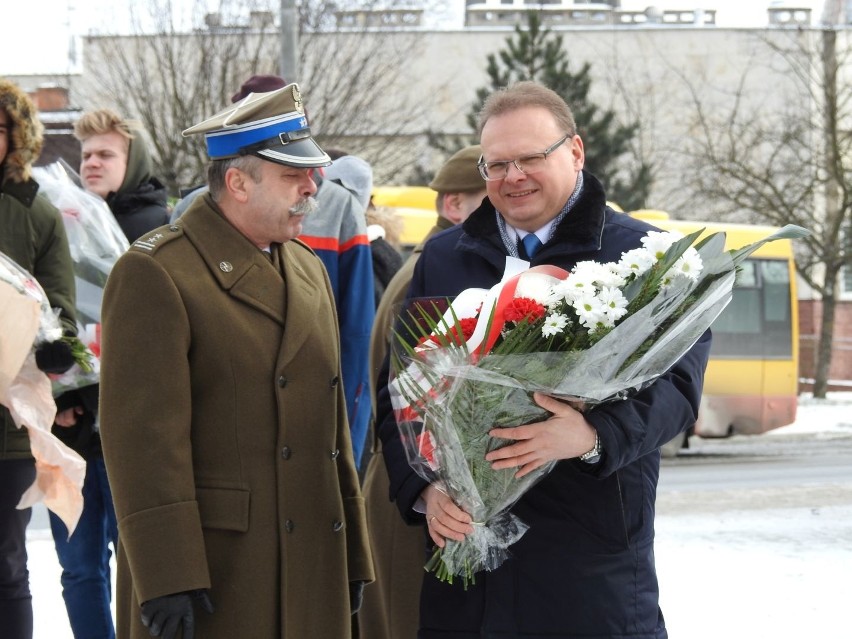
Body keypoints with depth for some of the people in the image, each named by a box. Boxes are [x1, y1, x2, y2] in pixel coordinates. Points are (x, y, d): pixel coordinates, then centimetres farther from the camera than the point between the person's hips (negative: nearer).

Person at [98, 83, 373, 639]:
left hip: (312, 570, 7)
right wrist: (167, 580, -20)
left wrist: (354, 558, 17)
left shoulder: (309, 269, 16)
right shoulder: (155, 274, -10)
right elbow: (143, 434, -16)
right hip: (215, 568, -7)